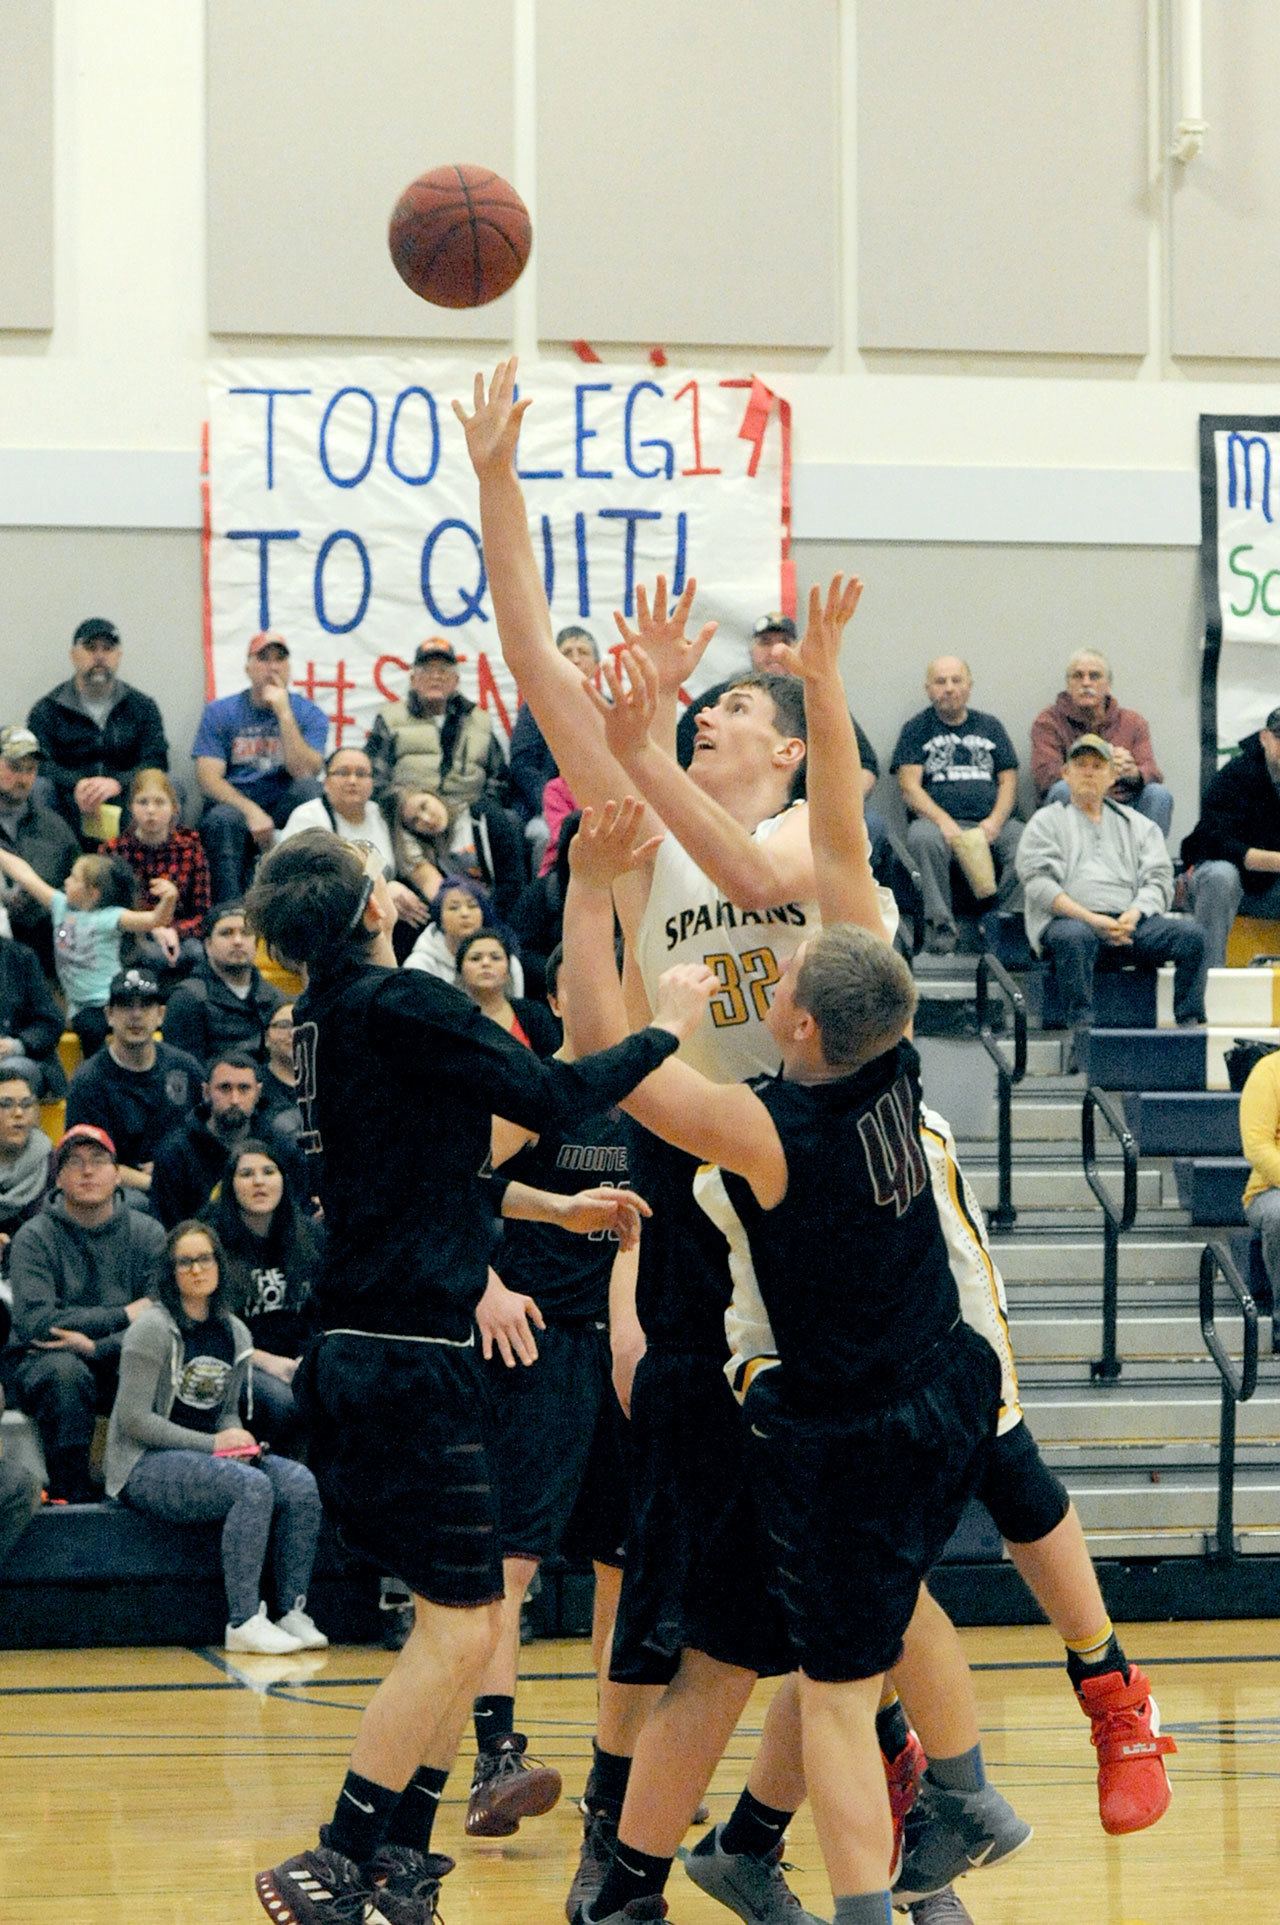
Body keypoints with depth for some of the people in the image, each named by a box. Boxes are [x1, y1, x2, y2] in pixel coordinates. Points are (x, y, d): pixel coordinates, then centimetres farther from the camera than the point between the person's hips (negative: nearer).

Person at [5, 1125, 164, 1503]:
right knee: (64, 1372, -36)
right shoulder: (35, 1238, -4)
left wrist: (95, 1347, -24)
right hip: (41, 1365, -2)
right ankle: (72, 1493, -21)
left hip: (122, 1363, 2)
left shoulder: (147, 1234, 3)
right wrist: (123, 1315, -15)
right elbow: (34, 1322, -19)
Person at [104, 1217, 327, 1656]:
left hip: (210, 1457, 7)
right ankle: (243, 1624, -31)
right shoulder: (153, 1329, -9)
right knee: (253, 1487, -32)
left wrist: (238, 1437, -3)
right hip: (146, 1467, -7)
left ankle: (292, 1612, -17)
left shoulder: (234, 1334, 12)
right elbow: (133, 1419, -14)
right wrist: (213, 1444, -16)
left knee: (300, 1483, -19)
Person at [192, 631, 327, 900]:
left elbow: (304, 773, -12)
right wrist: (251, 811, -21)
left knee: (309, 789, -30)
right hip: (233, 804, -1)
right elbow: (208, 778, -5)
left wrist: (283, 712, -14)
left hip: (284, 808, 1)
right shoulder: (219, 712, 6)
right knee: (223, 819, -35)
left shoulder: (309, 714, 6)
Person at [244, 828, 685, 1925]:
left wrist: (555, 1207, 29)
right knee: (460, 1622, -7)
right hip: (410, 1352, -9)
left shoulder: (329, 1014, 12)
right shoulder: (402, 1005, -15)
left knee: (469, 1612, 16)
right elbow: (550, 1099, -14)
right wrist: (667, 1028, -2)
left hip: (363, 1346, 9)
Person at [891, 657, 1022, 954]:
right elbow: (909, 786, 2)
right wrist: (944, 821, -16)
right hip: (938, 820, -2)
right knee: (924, 838, -38)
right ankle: (940, 924, -32)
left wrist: (995, 821, -6)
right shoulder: (916, 729, 14)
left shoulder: (990, 726, 23)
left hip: (991, 825, 2)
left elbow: (1008, 781, 15)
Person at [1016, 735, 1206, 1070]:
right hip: (1068, 917, -3)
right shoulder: (1047, 822, 17)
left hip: (1130, 920, 3)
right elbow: (1039, 882, 1)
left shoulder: (1138, 825, 27)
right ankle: (1083, 1037, -42)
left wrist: (1134, 914, -10)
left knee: (1190, 934, -24)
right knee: (1075, 937, -40)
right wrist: (1091, 919, -14)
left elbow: (1159, 879, 14)